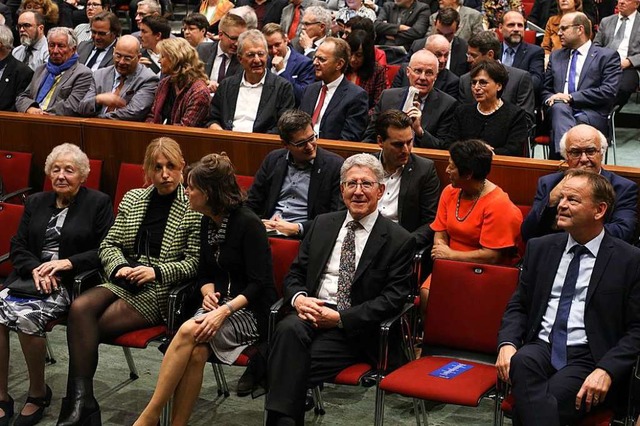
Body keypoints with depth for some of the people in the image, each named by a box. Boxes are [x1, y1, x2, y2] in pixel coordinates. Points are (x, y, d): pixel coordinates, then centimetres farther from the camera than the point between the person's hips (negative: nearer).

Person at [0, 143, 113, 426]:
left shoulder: (98, 203, 4)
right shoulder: (35, 202, 19)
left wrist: (69, 262, -16)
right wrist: (35, 269, -8)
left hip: (72, 283, -5)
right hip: (30, 276, 5)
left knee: (26, 317, -31)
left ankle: (38, 393, -8)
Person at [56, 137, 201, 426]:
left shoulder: (194, 208, -3)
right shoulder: (133, 199, 14)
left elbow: (193, 263, -4)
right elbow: (108, 244, 15)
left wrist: (156, 271, -17)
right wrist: (120, 267, -6)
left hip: (162, 291, -5)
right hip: (125, 281, 5)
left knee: (87, 328, -23)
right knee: (79, 308, -25)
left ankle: (80, 402, -12)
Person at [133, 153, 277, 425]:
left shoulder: (248, 224, -12)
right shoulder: (208, 222, 9)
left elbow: (259, 283, -14)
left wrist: (225, 310, -25)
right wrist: (209, 293, -6)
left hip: (251, 311, -6)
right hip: (219, 306, 6)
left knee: (189, 331, -30)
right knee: (196, 351, -28)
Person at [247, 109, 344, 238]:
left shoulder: (335, 165, -2)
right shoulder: (273, 159, 12)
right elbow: (252, 204, 17)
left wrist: (297, 229, -14)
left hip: (302, 236, -4)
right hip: (269, 230, 4)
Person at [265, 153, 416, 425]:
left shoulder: (399, 240, 1)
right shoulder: (322, 224, 16)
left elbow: (393, 299, -6)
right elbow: (295, 274, 17)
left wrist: (340, 318, -15)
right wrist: (299, 298, -8)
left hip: (354, 329, -4)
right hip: (310, 314, 4)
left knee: (294, 366, -30)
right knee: (288, 329, -32)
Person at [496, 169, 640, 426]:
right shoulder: (540, 248, 15)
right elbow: (518, 305, 18)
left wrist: (607, 370, -15)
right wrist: (507, 343, -3)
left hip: (588, 359, -4)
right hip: (541, 348, 4)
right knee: (521, 363, -33)